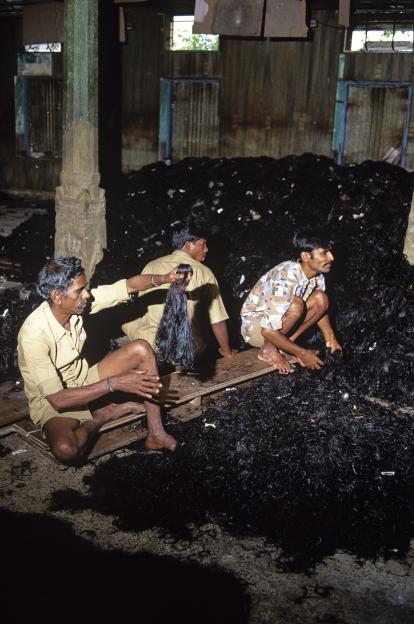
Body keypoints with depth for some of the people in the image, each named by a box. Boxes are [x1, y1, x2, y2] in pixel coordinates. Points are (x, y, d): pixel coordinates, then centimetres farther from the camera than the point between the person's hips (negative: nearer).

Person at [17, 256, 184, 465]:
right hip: (53, 404, -6)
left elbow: (128, 286, -10)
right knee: (66, 450, -39)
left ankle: (155, 434, -7)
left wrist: (163, 278, -31)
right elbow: (57, 399, -33)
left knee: (141, 349, -9)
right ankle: (102, 416, -4)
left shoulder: (79, 301, -13)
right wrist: (115, 383, -33)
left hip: (85, 382, 7)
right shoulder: (33, 334, -31)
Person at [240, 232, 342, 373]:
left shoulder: (317, 274, -11)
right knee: (296, 305, -32)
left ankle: (285, 344, -1)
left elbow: (320, 306, 8)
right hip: (255, 327, -8)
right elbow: (268, 330, -35)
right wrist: (302, 353, -27)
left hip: (280, 321, 8)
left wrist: (330, 337, -6)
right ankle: (268, 349, -11)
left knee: (321, 299, -10)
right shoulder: (286, 279, -35)